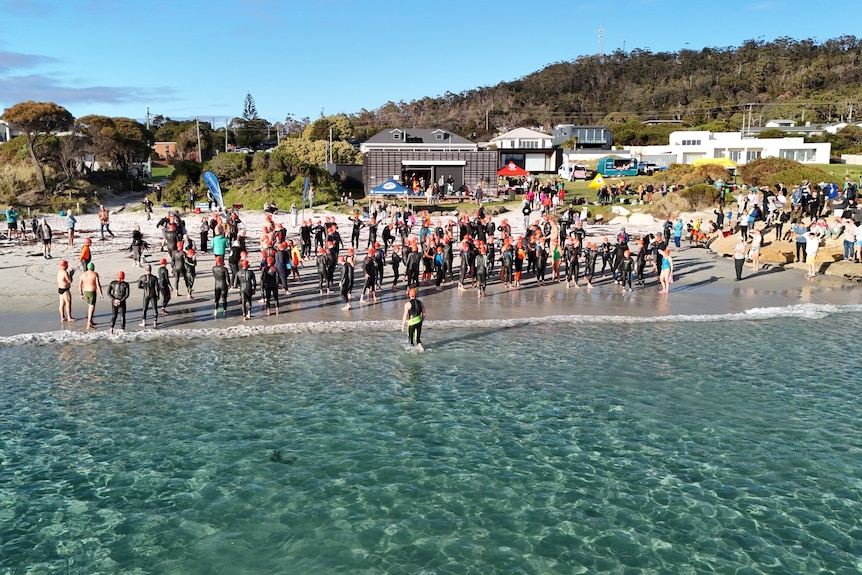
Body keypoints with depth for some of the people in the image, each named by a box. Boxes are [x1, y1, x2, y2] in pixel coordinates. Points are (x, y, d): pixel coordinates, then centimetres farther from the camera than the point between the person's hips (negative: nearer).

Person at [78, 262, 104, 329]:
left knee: (90, 306, 25)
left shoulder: (83, 274, 5)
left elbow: (79, 285, 7)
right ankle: (89, 325, -12)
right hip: (92, 293, -6)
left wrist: (81, 294, 16)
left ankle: (91, 322, 33)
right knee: (92, 308, -5)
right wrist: (101, 294, -11)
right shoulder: (95, 274, -12)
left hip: (85, 292, 6)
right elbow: (98, 285, -17)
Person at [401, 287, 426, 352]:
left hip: (411, 323, -4)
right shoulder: (420, 303, 9)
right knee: (417, 338, 9)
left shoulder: (407, 304, -7)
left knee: (410, 336, 17)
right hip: (419, 322, 5)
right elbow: (424, 314, 13)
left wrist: (402, 326, -4)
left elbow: (405, 316, -10)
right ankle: (420, 347, -10)